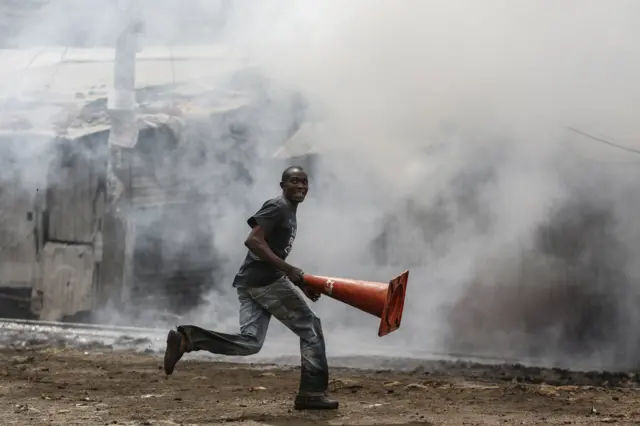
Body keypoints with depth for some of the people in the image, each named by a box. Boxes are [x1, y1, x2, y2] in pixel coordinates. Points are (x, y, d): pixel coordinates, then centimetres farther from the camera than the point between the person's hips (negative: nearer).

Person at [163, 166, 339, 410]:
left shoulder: (289, 212, 23)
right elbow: (253, 241, -20)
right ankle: (312, 392, 3)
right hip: (265, 280, -9)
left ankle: (187, 338, -12)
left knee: (249, 342, -1)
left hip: (249, 281, 9)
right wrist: (288, 270, -22)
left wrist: (301, 283, 21)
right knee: (310, 329, 1)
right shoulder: (277, 207, -8)